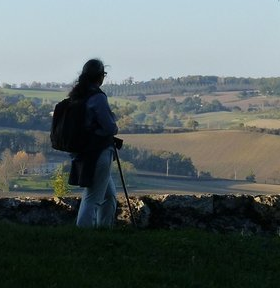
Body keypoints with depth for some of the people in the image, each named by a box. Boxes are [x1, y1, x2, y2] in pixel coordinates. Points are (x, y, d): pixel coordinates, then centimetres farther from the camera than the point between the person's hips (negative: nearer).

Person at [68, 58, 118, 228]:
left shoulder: (77, 96, 9)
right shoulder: (97, 97, -16)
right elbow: (110, 127, -20)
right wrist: (115, 129, 5)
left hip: (82, 152, 9)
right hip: (99, 152, -9)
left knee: (110, 195, 20)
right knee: (93, 197, -4)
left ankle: (104, 227, 23)